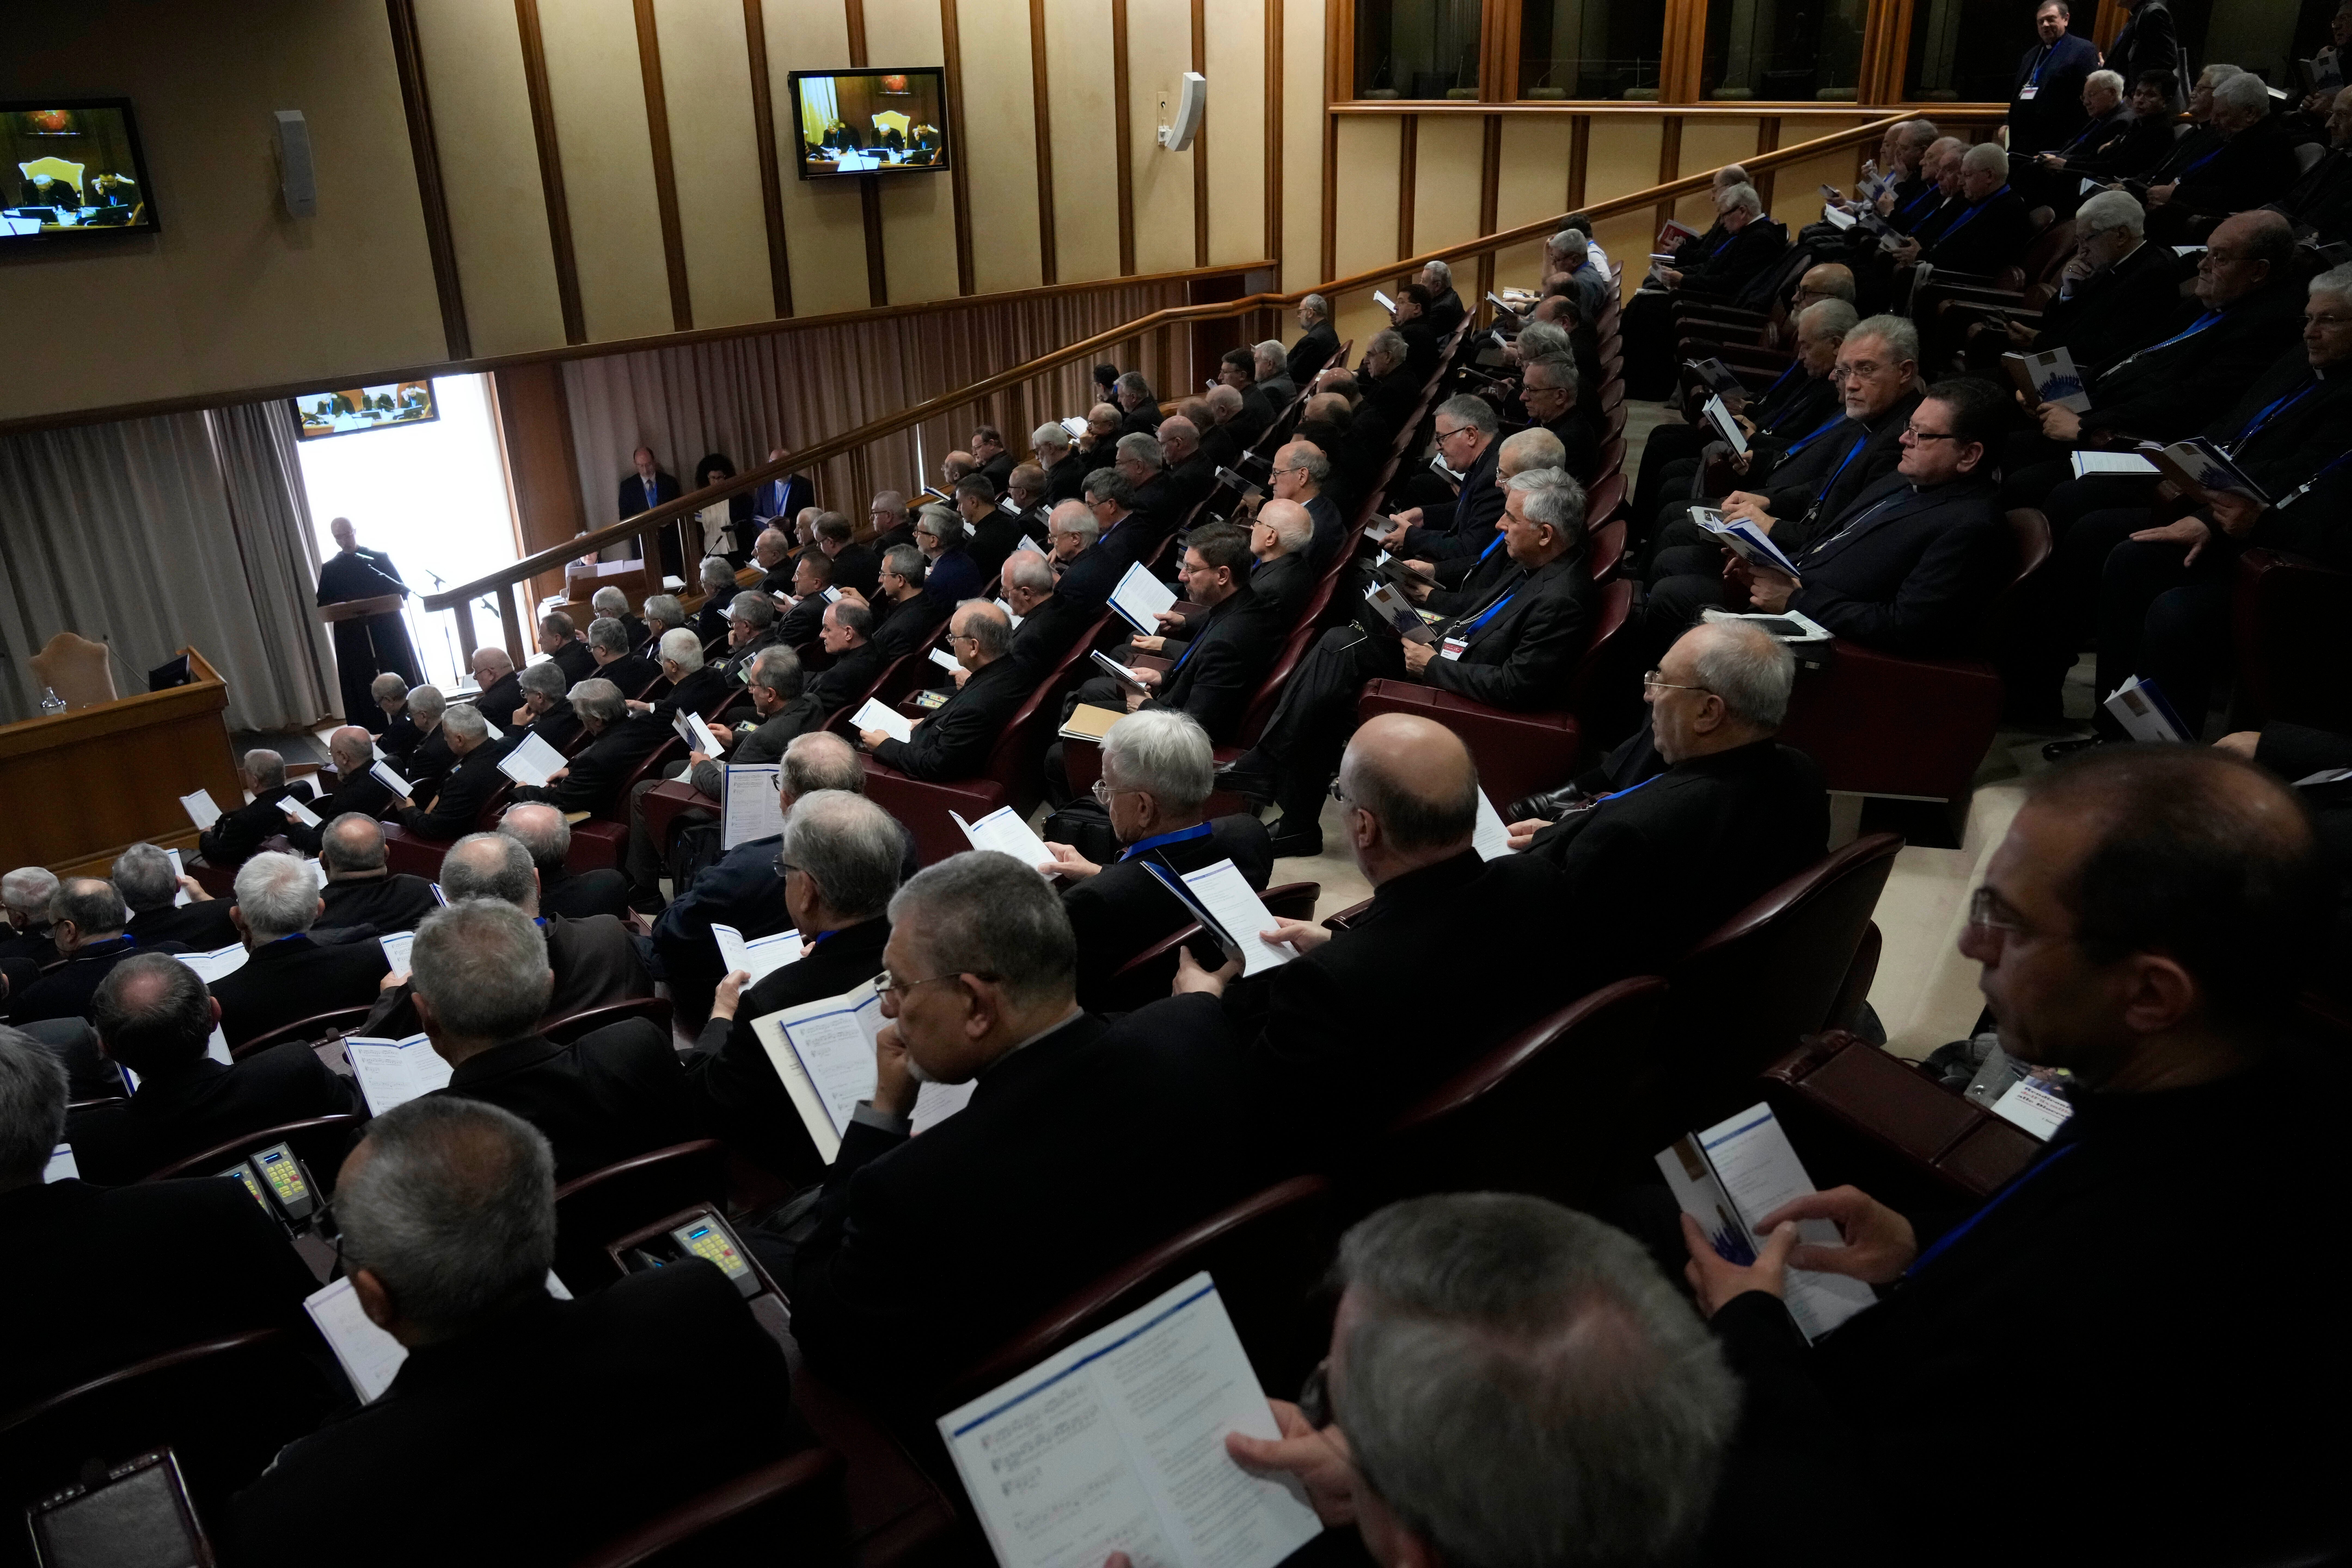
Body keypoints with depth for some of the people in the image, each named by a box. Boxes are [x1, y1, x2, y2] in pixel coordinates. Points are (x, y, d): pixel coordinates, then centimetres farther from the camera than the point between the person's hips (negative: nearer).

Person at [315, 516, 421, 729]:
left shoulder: (380, 558, 8)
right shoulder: (329, 569, 11)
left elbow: (402, 590, 6)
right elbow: (323, 606, 8)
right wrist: (337, 608, -13)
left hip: (388, 631, -1)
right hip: (353, 638, 1)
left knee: (401, 680, 1)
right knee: (363, 686, -2)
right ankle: (374, 732, 0)